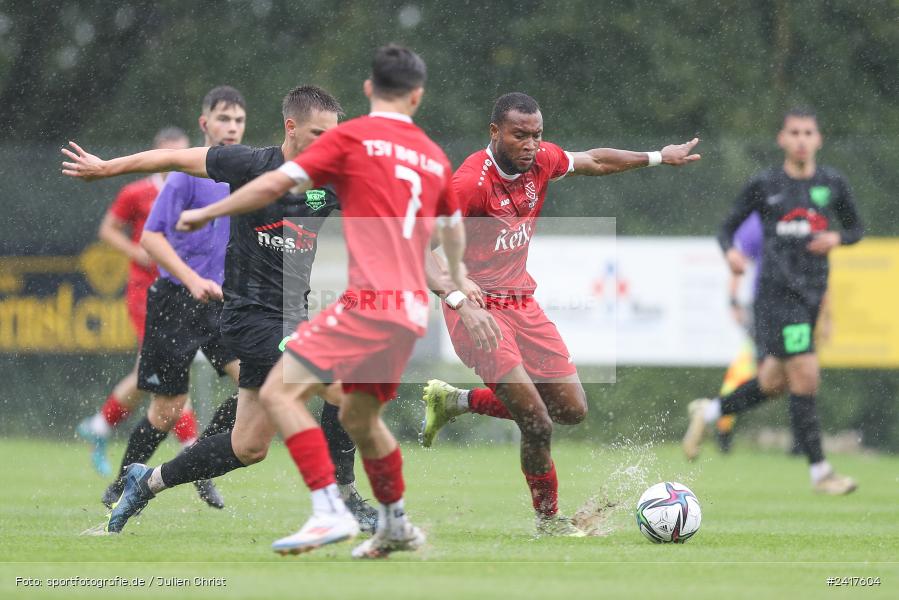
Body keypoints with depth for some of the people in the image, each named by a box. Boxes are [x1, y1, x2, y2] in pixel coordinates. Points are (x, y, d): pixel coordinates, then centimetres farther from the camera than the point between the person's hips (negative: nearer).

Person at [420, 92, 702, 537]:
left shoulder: (540, 160, -2)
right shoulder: (471, 181, -24)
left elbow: (594, 161, 20)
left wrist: (658, 157, 27)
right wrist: (459, 299, -49)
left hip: (521, 303, 8)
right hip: (478, 311, -8)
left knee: (572, 410, 11)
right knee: (538, 424, -15)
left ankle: (454, 401, 22)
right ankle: (549, 520, 10)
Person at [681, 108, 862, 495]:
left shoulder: (832, 184, 7)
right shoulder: (763, 186, 0)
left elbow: (855, 228, 18)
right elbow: (727, 228, 8)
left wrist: (836, 238, -5)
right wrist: (730, 252, -14)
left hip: (813, 292, 5)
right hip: (777, 290, -5)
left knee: (775, 383, 11)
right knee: (806, 376, -13)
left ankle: (708, 411, 36)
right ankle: (819, 471, -6)